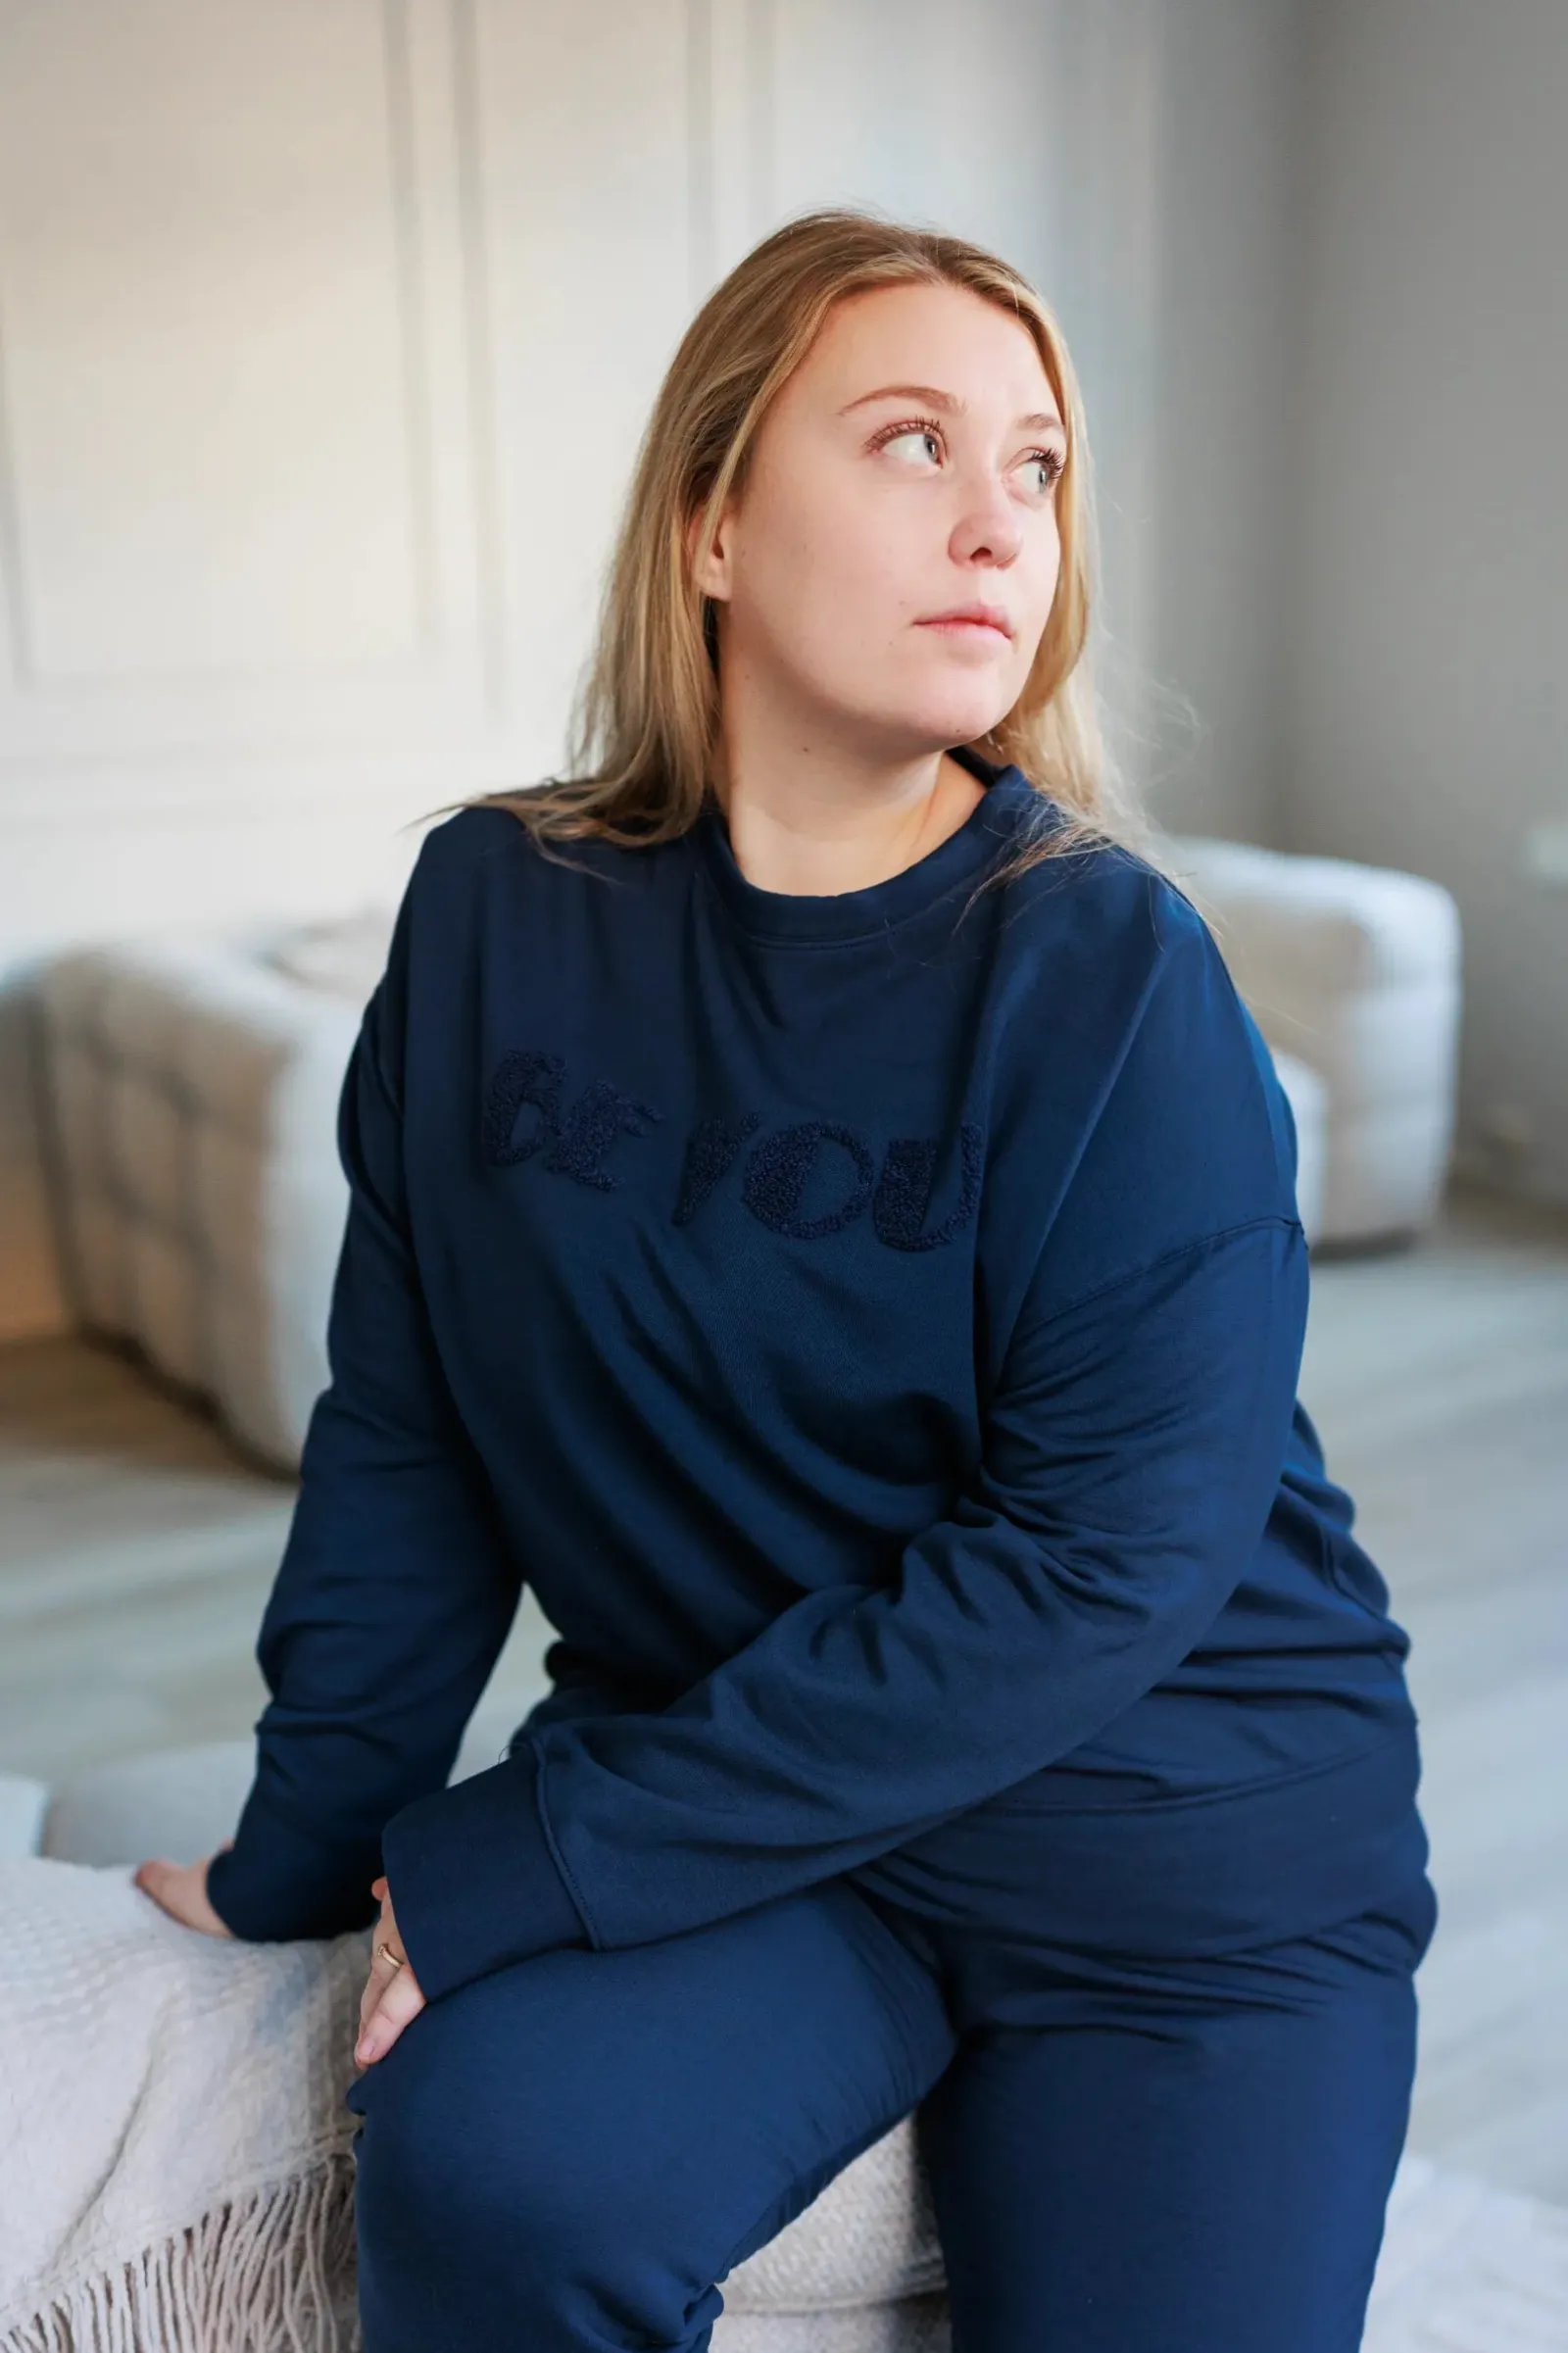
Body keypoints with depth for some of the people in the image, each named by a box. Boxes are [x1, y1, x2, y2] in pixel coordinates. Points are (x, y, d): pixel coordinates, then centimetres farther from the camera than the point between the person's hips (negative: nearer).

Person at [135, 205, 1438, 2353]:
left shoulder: (1109, 971, -16)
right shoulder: (496, 909, -5)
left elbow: (1094, 1566, -20)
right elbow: (403, 1435, 2)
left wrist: (538, 1854, -20)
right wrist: (304, 1855, 5)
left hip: (1179, 1847, -1)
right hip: (717, 1775, 2)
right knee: (482, 2161, -24)